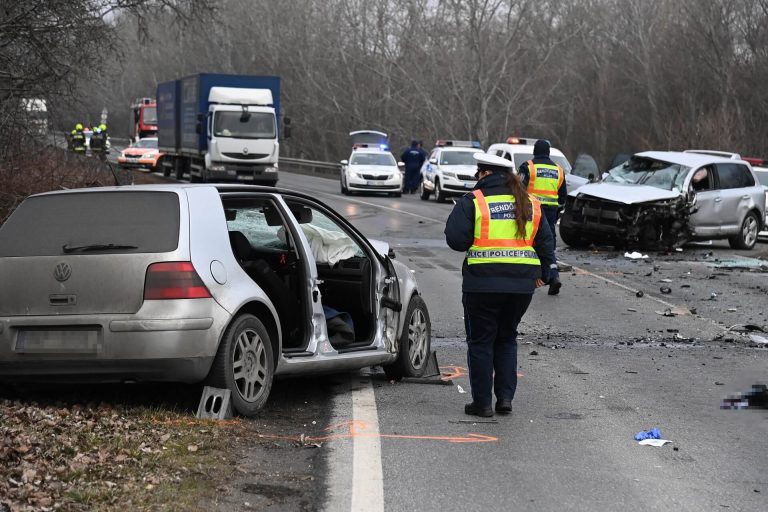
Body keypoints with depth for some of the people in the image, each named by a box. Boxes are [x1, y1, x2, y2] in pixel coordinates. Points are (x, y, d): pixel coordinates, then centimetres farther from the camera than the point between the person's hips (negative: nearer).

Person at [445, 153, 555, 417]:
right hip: (522, 284, 5)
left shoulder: (472, 202, -6)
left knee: (481, 341, 6)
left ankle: (482, 402, 7)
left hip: (482, 283, -5)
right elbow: (546, 242, 13)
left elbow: (456, 239, -11)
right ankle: (505, 397, 13)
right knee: (506, 339, 18)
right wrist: (543, 274, 24)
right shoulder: (530, 204, 10)